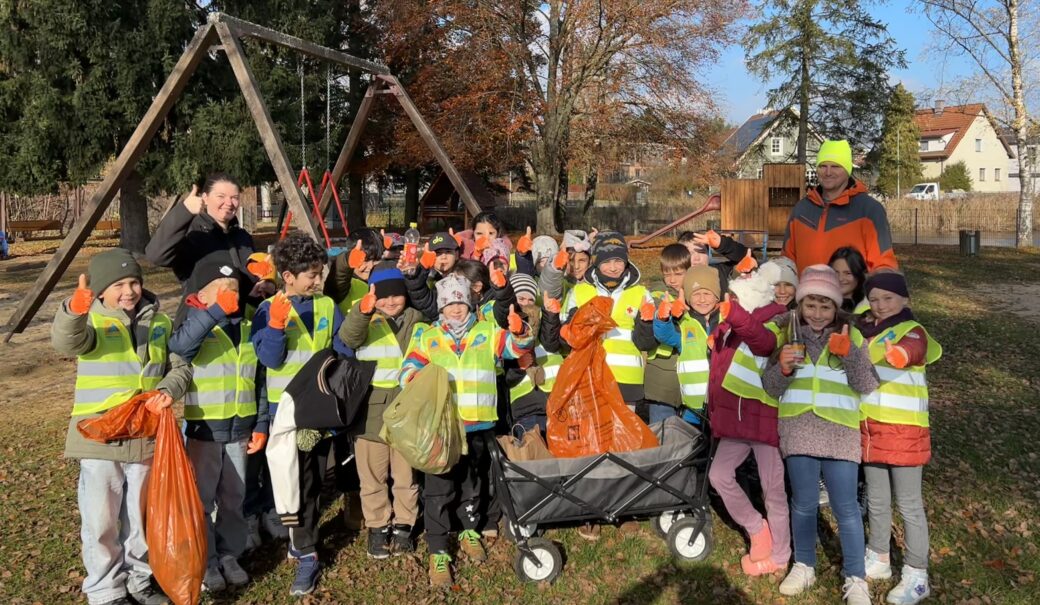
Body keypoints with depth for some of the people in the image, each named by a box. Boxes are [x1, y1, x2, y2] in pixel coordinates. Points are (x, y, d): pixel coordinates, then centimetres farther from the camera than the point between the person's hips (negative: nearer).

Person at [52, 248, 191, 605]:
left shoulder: (160, 322, 4)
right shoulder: (92, 321, -8)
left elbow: (180, 367, 8)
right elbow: (66, 341, -31)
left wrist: (169, 389, -15)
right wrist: (74, 309, -52)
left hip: (146, 436, 4)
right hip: (100, 439, -3)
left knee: (141, 515, 19)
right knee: (101, 521, 6)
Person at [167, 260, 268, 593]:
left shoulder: (248, 329, 4)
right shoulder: (197, 325, -11)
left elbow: (258, 381, 9)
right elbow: (178, 345, -37)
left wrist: (260, 425, 6)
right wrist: (216, 311, -46)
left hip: (240, 428, 5)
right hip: (203, 428, -4)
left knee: (234, 498, 15)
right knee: (201, 498, 6)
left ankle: (229, 554, 29)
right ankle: (205, 562, 20)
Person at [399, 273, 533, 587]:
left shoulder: (487, 333, 8)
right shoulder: (427, 337, 8)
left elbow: (516, 347, -1)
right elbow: (409, 367, 2)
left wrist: (519, 331, -24)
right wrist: (415, 378, -21)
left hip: (478, 425, 2)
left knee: (472, 483, 18)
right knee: (439, 488, 0)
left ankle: (469, 531, 39)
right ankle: (438, 552, 10)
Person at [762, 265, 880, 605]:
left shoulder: (851, 335, 2)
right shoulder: (787, 333, 6)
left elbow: (867, 386, -5)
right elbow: (771, 388, 6)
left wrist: (850, 354, -20)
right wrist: (782, 369, -16)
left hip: (839, 431, -1)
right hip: (798, 428, 2)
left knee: (845, 507, 2)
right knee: (803, 503, 10)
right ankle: (804, 566, 28)